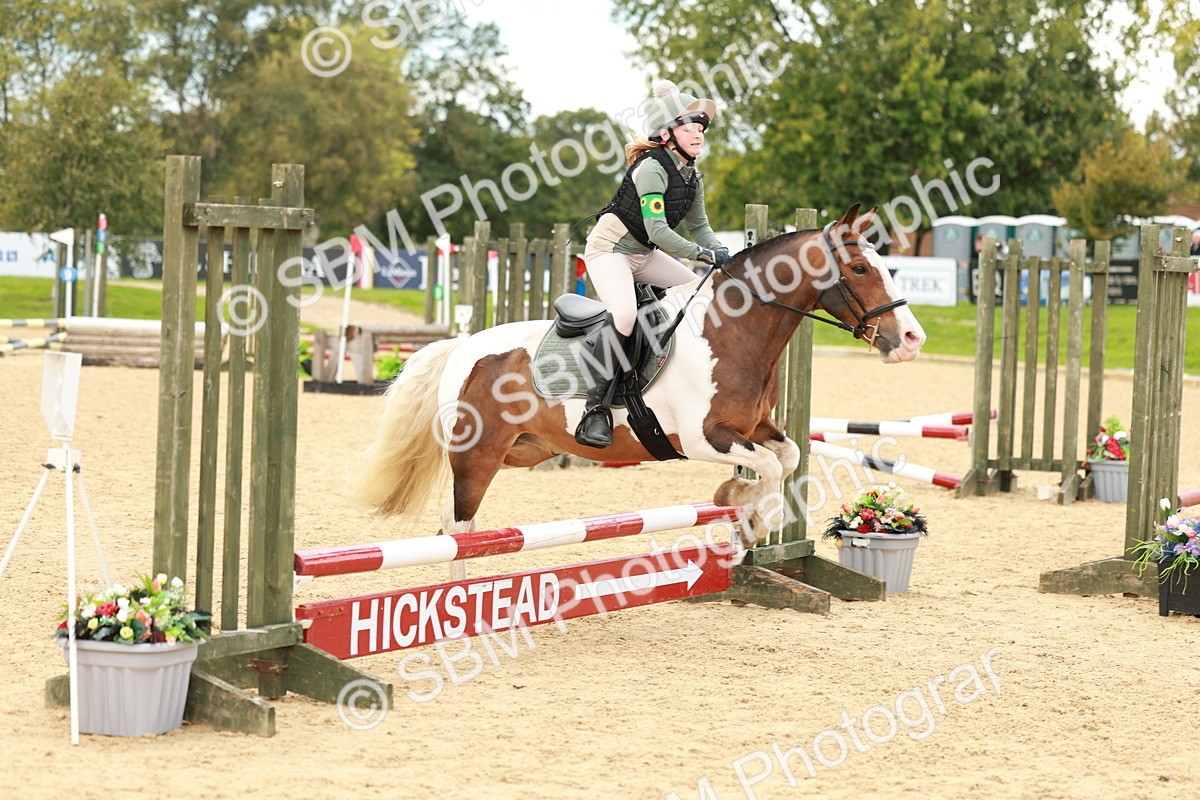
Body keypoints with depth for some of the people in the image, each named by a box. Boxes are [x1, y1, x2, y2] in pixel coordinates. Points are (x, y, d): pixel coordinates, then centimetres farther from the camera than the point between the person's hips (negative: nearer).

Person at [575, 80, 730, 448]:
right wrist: (706, 255, -29)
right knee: (624, 314, -32)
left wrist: (723, 254, -4)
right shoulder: (651, 169, -22)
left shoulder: (692, 176, 4)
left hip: (644, 254, 9)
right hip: (609, 248, -9)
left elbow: (699, 225, 14)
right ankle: (595, 408, -30)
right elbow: (658, 230, -29)